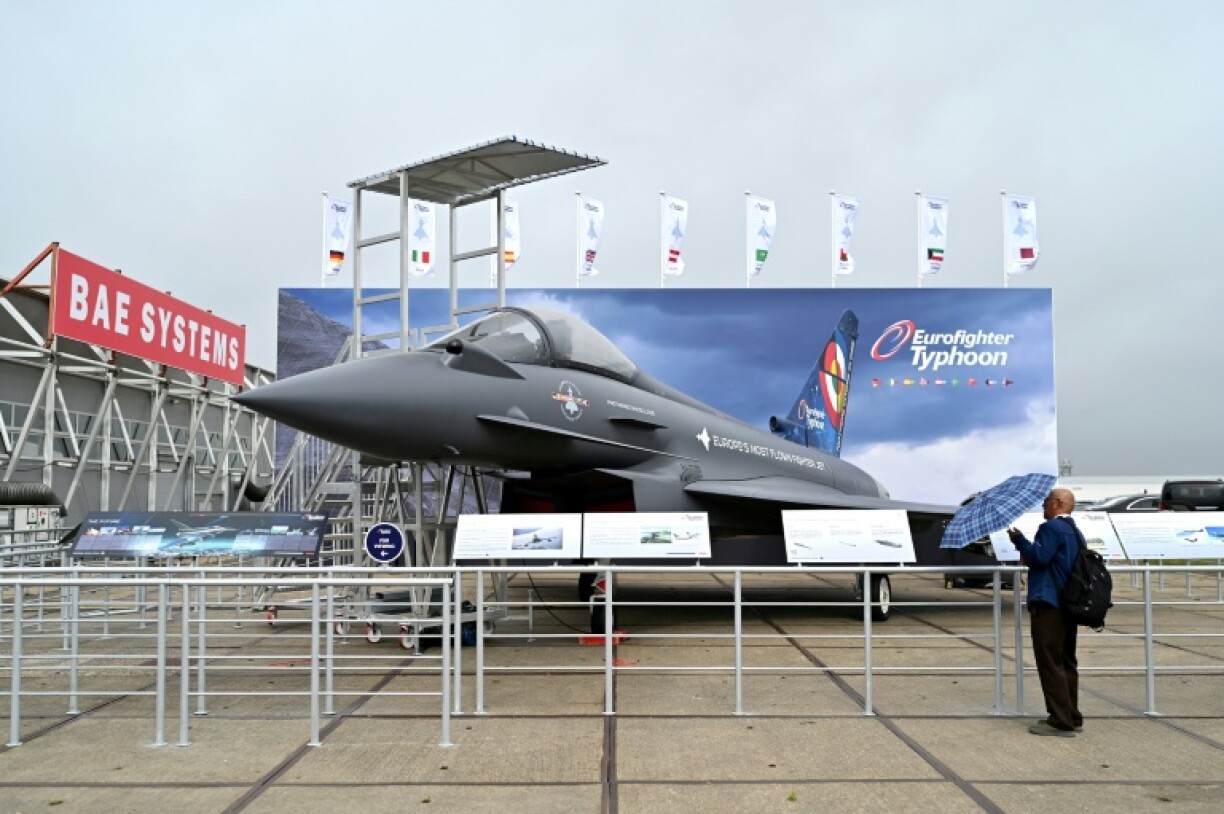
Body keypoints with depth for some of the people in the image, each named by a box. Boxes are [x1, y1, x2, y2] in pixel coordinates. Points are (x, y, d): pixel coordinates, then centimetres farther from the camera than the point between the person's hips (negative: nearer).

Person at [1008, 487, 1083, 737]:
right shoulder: (1073, 530, 18)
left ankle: (1060, 721, -5)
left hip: (1048, 604, -10)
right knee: (1065, 662, 15)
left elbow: (1039, 557, -21)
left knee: (1050, 662, -6)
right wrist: (1029, 557, 15)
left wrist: (1018, 539, -8)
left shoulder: (1052, 527, -13)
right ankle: (1072, 718, 20)